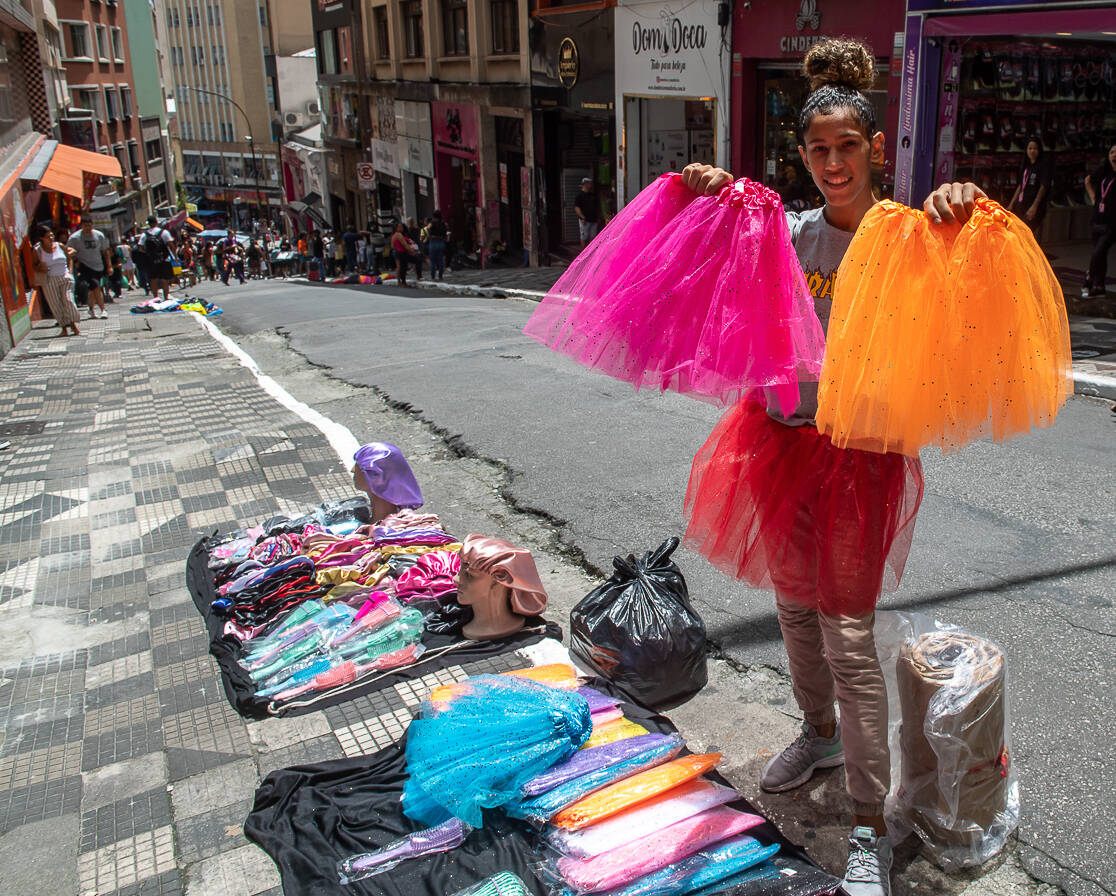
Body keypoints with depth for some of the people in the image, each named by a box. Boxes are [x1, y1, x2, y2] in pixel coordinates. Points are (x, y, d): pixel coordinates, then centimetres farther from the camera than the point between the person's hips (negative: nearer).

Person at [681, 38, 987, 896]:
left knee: (848, 631, -5)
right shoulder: (789, 232, 6)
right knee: (795, 603, 18)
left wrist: (963, 205, -40)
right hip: (784, 434, 5)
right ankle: (820, 735, 44)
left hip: (862, 446, -5)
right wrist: (707, 193, -3)